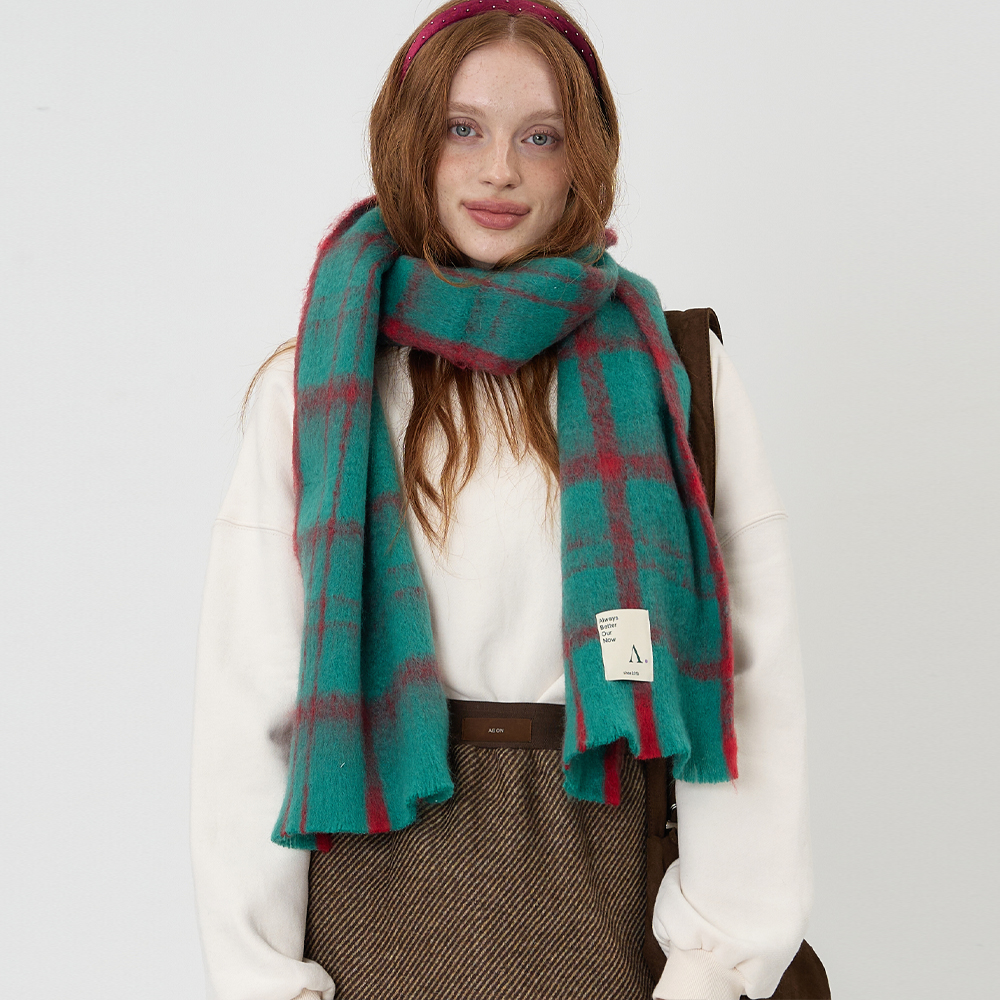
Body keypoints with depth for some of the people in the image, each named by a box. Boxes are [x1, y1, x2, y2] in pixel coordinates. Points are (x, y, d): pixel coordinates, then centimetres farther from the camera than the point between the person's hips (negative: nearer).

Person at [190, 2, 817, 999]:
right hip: (377, 882, 1)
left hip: (611, 885, 0)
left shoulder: (675, 376, 1)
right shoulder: (317, 389, 2)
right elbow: (245, 700, -1)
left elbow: (753, 672, -5)